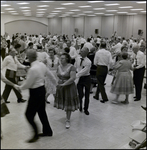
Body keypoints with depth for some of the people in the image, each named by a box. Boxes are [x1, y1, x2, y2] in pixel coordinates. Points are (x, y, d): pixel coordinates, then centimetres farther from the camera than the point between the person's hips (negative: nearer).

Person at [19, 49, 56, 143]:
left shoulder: (33, 69, -27)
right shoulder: (42, 64, -1)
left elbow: (27, 84, -20)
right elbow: (49, 74, 14)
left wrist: (20, 87, 1)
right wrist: (55, 80, 34)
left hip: (36, 93, -9)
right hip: (42, 89, 9)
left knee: (29, 114, 4)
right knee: (41, 111, 22)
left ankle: (36, 135, 18)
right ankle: (47, 131, 36)